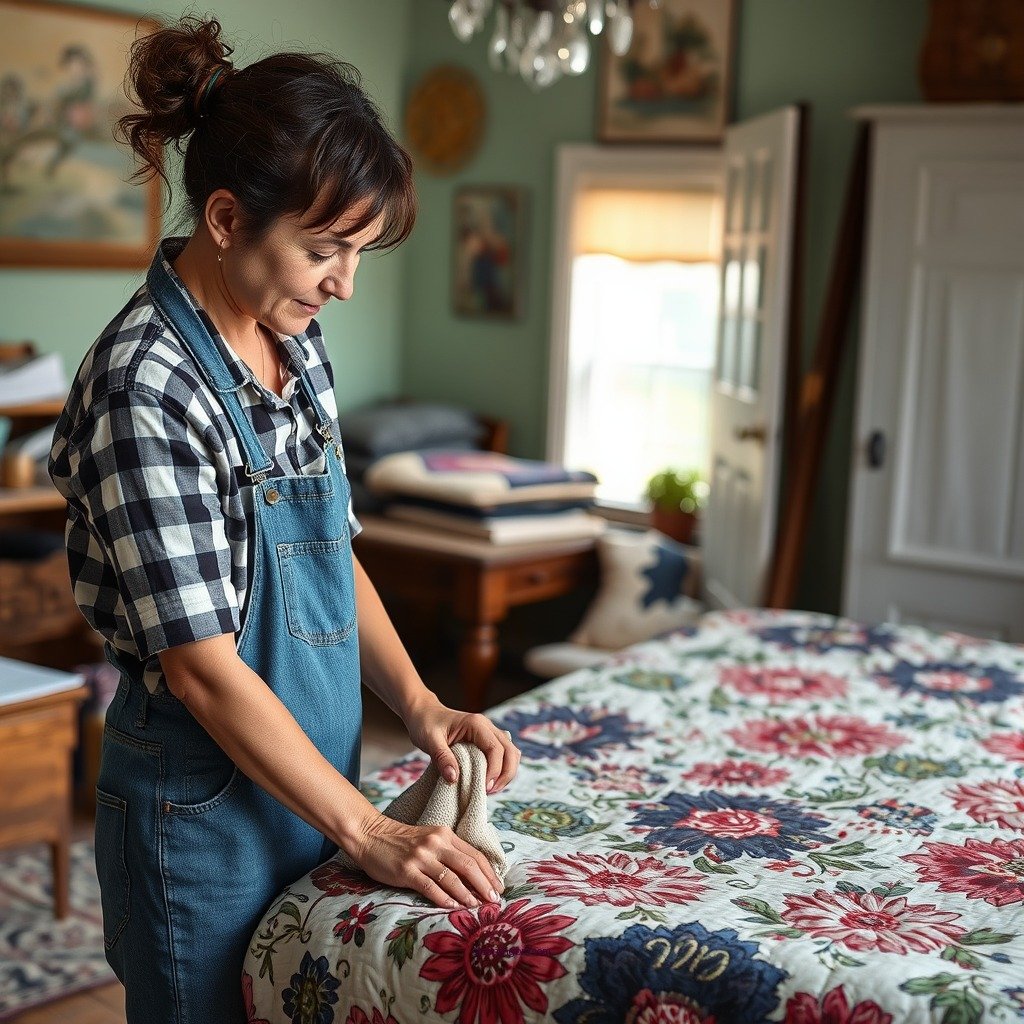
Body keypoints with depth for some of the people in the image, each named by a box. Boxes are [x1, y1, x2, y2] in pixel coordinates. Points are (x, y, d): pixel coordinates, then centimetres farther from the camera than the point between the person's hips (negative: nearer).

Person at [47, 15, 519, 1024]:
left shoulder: (294, 345, 1)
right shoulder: (146, 384, -24)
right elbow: (203, 666, -23)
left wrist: (418, 704, -2)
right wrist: (366, 830, -19)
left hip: (309, 776, 8)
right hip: (205, 813, -7)